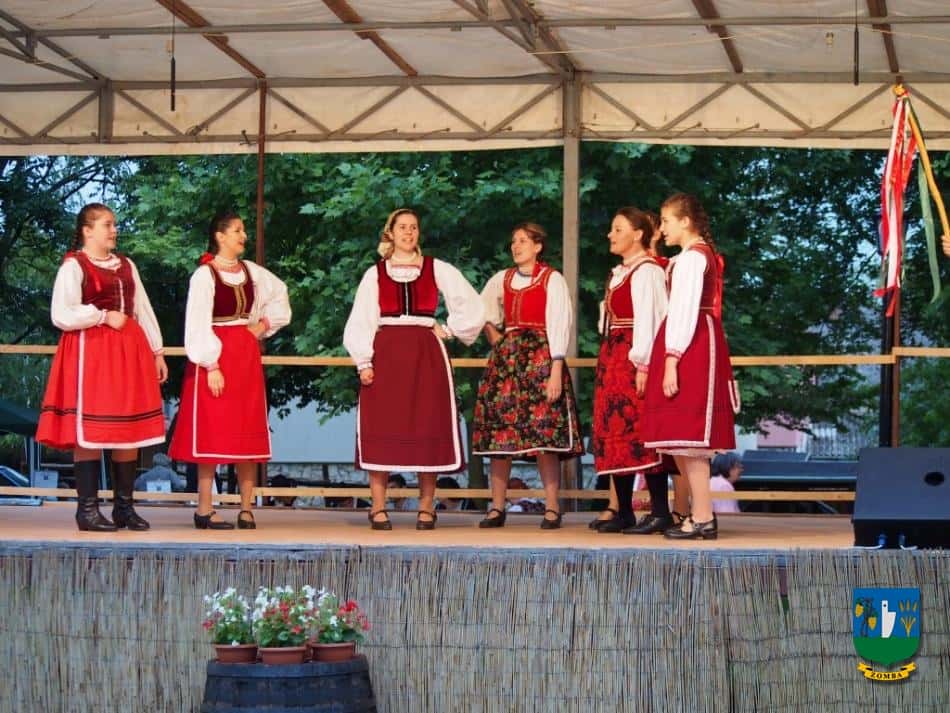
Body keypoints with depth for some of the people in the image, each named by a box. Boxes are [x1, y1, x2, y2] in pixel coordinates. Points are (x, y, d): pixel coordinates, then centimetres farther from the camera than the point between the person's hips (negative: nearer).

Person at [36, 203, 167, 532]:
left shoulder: (125, 265, 17)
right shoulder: (73, 266, -4)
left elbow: (143, 309, 17)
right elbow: (61, 315, -14)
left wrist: (157, 351, 13)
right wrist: (105, 316, -11)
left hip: (128, 350, 7)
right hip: (90, 351, -7)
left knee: (130, 429, 5)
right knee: (90, 431, -7)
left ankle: (124, 506, 11)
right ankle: (87, 509, -3)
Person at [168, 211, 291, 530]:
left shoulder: (251, 271, 9)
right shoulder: (204, 274, -9)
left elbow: (280, 294, 27)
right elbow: (198, 323, -12)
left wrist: (266, 324, 12)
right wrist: (211, 366, -17)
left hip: (247, 356, 6)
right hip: (216, 356, -6)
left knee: (249, 433, 4)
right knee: (212, 433, -5)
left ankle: (246, 509, 8)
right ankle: (204, 510, 0)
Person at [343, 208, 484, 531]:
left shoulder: (437, 270, 9)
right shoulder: (375, 273, 9)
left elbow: (472, 306, 9)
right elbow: (361, 320, 5)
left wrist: (449, 330, 4)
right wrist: (364, 361, -4)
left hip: (426, 355, 0)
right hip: (386, 355, 0)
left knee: (427, 428, -2)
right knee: (381, 429, -5)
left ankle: (426, 508, 3)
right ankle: (378, 508, -1)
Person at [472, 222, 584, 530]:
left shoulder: (552, 279, 0)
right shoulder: (502, 279, 14)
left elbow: (558, 325, -7)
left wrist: (556, 370, -14)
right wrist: (494, 339, 9)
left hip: (541, 356, -5)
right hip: (505, 357, 5)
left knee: (544, 432, -8)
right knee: (500, 430, 0)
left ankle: (552, 508, -4)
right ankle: (497, 508, 3)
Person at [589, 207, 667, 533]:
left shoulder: (646, 271, -9)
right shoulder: (620, 273, 19)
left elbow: (648, 320, -17)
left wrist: (642, 365, -23)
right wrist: (607, 362, 14)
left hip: (633, 359, -10)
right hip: (612, 357, 10)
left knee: (639, 431, -10)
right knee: (614, 432, 8)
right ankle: (623, 512, 12)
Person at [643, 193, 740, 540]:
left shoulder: (692, 257, -11)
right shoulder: (704, 254, 19)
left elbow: (685, 311, -19)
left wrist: (672, 360, -22)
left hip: (690, 346, -10)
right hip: (700, 344, 10)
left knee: (687, 434, -10)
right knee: (684, 435, 10)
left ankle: (703, 518, -9)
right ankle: (700, 513, 12)